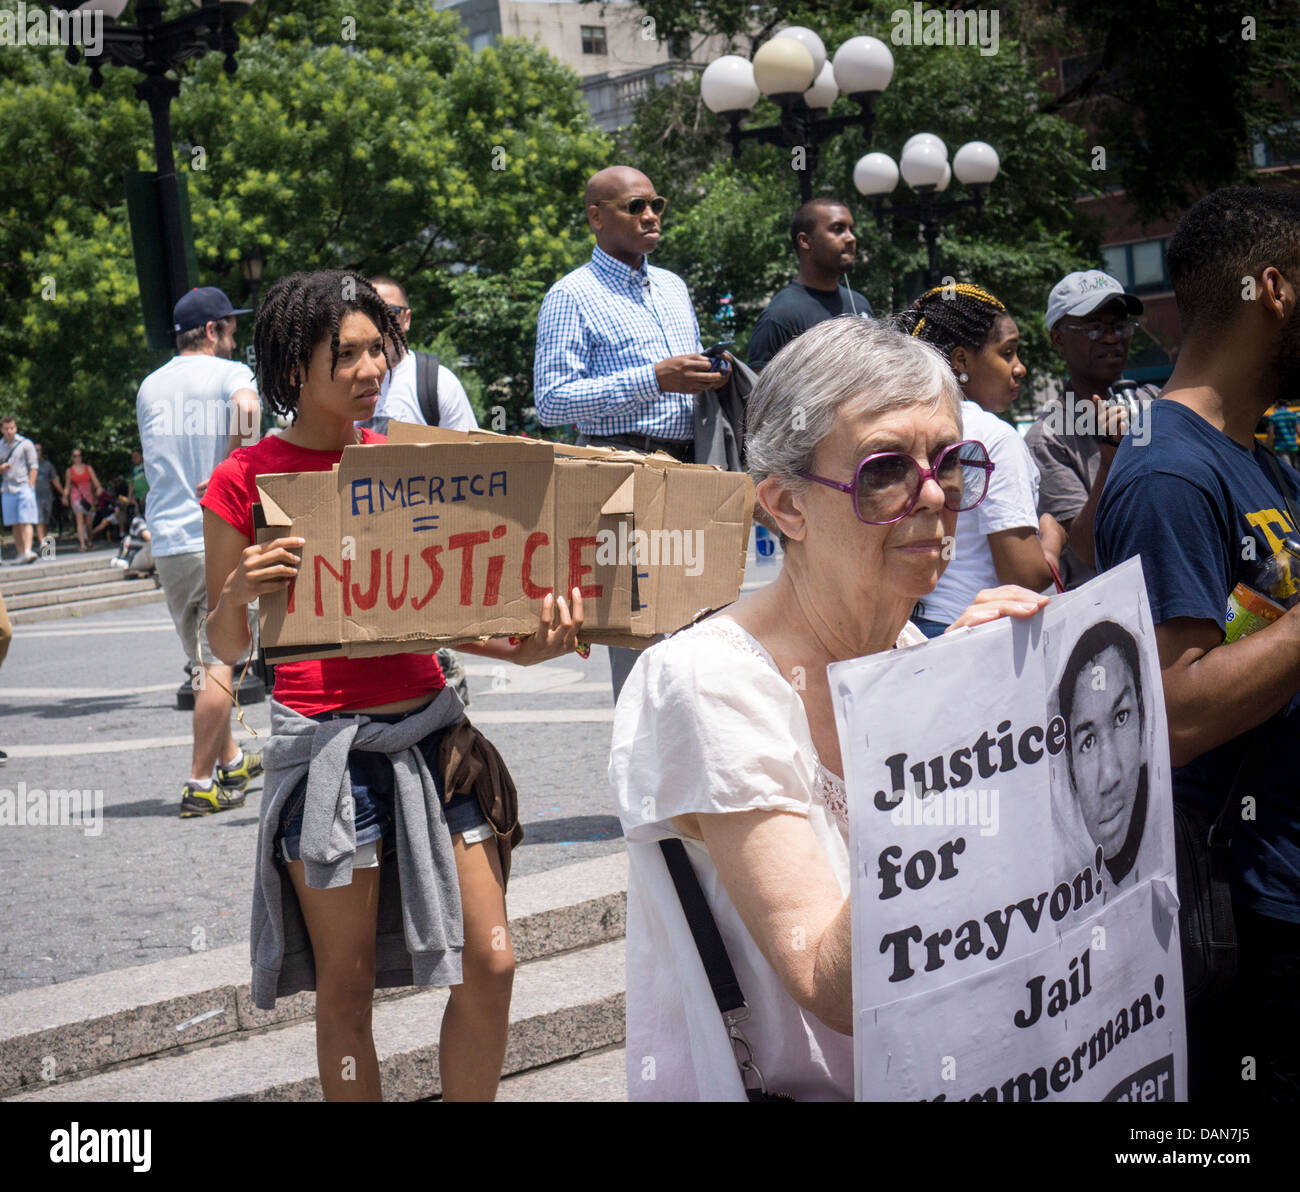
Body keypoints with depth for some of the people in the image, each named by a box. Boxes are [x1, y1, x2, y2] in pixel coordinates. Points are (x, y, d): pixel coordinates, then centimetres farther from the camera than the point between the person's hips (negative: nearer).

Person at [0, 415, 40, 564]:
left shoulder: (26, 444, 2)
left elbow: (33, 467, -1)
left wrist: (30, 486, -9)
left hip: (24, 486, -4)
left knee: (25, 522, -13)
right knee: (15, 524, 5)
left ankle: (27, 551, -23)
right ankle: (19, 553, 9)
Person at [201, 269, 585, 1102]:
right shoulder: (244, 481, -2)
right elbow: (228, 646, 1)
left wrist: (526, 649, -12)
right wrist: (238, 592, -21)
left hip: (428, 727, 4)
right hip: (327, 742, -4)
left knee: (490, 962, 1)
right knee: (347, 985, 3)